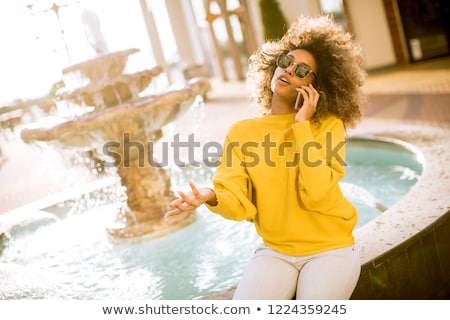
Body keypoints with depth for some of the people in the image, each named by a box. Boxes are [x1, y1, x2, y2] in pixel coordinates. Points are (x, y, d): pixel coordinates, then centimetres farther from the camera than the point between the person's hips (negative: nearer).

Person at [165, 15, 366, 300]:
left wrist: (302, 125, -16)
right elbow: (240, 202, -8)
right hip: (276, 251, 2)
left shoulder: (328, 125, -5)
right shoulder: (242, 132, 2)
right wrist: (212, 197, -30)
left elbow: (317, 195, -19)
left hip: (330, 249, -1)